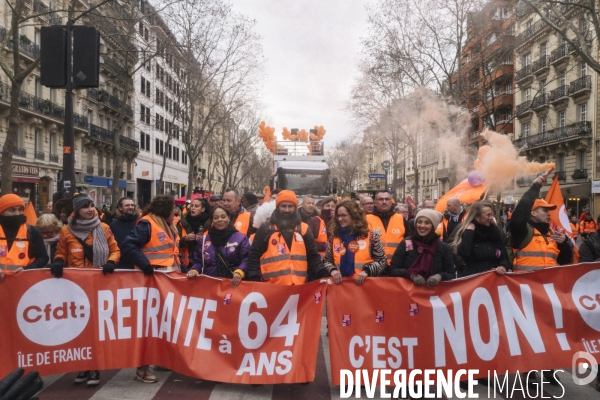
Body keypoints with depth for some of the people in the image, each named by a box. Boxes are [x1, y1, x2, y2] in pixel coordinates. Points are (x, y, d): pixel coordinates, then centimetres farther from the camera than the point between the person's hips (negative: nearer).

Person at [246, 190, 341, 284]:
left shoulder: (304, 229, 8)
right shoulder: (266, 229, 3)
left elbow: (313, 257, 10)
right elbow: (254, 257, 3)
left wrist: (327, 273, -5)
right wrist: (254, 281, -9)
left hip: (299, 286, 2)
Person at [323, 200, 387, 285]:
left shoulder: (370, 236, 2)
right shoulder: (334, 238, 10)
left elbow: (382, 261, 4)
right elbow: (327, 261, 17)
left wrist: (367, 271, -10)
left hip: (365, 284, -2)